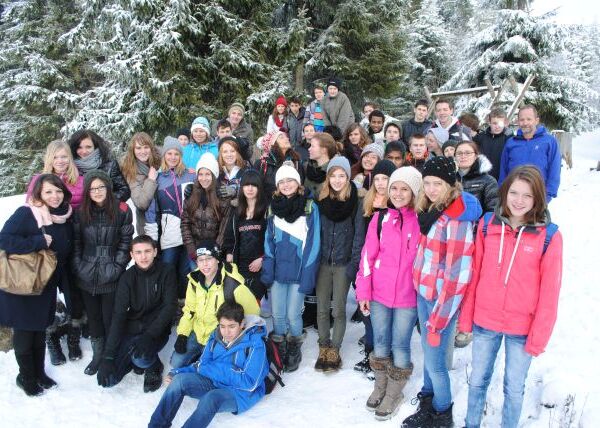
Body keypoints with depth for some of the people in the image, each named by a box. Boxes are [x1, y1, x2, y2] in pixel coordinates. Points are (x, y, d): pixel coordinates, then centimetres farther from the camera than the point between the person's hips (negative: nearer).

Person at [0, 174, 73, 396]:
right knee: (24, 332, 8)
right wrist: (39, 242, -27)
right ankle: (26, 377, 25)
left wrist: (62, 280, 9)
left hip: (46, 288, 6)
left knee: (40, 331, 17)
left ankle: (39, 372, 33)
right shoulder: (25, 214, -17)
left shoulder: (65, 218, 3)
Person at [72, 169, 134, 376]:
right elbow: (76, 243, 6)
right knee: (93, 317, 15)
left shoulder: (122, 211, -7)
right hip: (87, 277, 3)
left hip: (111, 276, -3)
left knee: (110, 318, 4)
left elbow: (125, 241, -5)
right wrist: (78, 267, -1)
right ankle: (97, 354, 31)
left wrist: (117, 267, -9)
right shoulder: (80, 212, 1)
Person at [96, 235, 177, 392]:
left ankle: (154, 368, 3)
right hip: (131, 329, 3)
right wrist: (108, 356, -19)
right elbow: (118, 315, -12)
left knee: (141, 358, -32)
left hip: (157, 329, -2)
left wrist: (149, 335, -29)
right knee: (107, 379, -8)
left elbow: (169, 307, -14)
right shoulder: (127, 278, -6)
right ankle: (134, 358, 20)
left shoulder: (166, 272, -10)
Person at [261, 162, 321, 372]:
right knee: (277, 315, 9)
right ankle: (279, 352, 29)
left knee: (293, 315, 3)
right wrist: (267, 270, -1)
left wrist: (307, 275, -11)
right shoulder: (273, 207, 8)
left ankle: (294, 351, 27)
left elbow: (313, 243, -6)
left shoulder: (310, 207, -4)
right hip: (277, 271, 4)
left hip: (298, 272, -3)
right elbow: (269, 241, 9)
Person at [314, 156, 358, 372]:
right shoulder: (322, 198, 2)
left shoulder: (354, 199, -6)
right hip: (323, 261, 2)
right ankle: (323, 348, 25)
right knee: (322, 308, 8)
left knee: (338, 309, 5)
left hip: (343, 262, -2)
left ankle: (334, 350, 21)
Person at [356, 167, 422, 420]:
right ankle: (380, 387, 37)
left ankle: (394, 393, 30)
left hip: (407, 297, -2)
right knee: (380, 343, 16)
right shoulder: (380, 218, -1)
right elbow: (368, 256, 1)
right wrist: (363, 292, -1)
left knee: (400, 346, 10)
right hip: (379, 294, 2)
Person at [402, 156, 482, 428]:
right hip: (423, 293, 7)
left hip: (442, 299, -7)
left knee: (434, 360, 3)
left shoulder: (457, 220, -20)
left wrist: (438, 321, -18)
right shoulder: (430, 211, 5)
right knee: (428, 352, 18)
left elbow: (456, 275, -21)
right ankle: (427, 406, 36)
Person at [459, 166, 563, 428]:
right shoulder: (488, 226, -5)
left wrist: (539, 337, -7)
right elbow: (474, 276, 1)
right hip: (484, 322, 3)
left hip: (522, 328, -2)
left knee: (514, 387, 16)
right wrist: (465, 318, 3)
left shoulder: (549, 237, -13)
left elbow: (549, 292, -9)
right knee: (477, 380, 19)